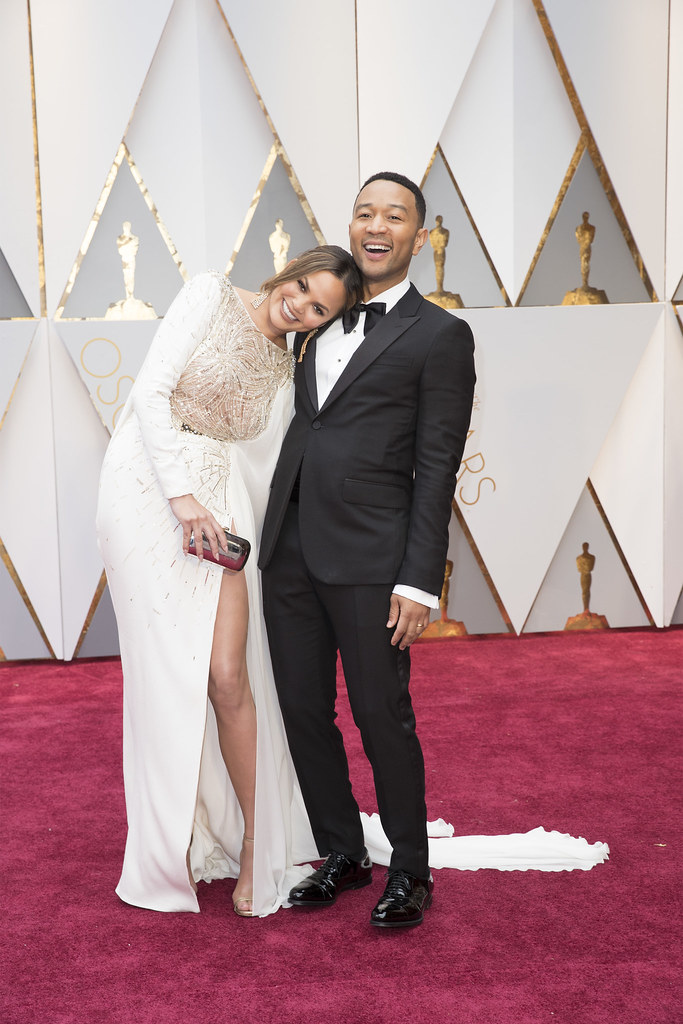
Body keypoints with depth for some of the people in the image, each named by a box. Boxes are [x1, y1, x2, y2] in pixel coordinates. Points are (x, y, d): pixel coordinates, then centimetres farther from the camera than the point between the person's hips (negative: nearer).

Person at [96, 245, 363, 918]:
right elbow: (151, 390, -7)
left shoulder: (286, 374, 16)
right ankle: (172, 852, 11)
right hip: (149, 490, -4)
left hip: (216, 508, 4)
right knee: (168, 673, -3)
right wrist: (182, 496, -15)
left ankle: (254, 843, 8)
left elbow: (264, 469, 15)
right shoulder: (212, 296, 2)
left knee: (228, 677, -6)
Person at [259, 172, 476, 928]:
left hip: (369, 556, -6)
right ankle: (342, 855, 29)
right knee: (303, 710, 11)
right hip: (289, 549, 6)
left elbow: (436, 468, -6)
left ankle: (408, 872, 20)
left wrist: (420, 581, -12)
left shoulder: (440, 335, -1)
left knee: (382, 716, 1)